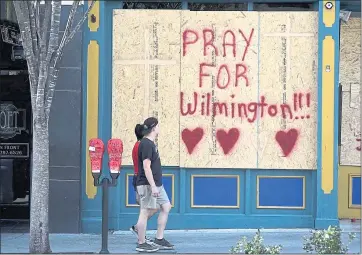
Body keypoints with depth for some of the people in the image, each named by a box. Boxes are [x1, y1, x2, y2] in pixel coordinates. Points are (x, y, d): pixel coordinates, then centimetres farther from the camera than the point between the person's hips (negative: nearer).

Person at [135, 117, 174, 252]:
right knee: (145, 212, -4)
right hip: (147, 185, -10)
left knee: (166, 207, 11)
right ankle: (141, 244, 2)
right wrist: (152, 186, -24)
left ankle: (159, 240, 15)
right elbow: (146, 167, -21)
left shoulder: (151, 144, 15)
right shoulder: (146, 144, -15)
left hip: (156, 184, 10)